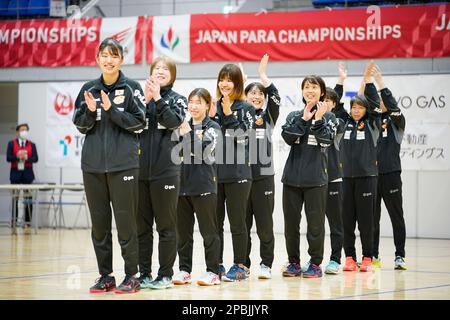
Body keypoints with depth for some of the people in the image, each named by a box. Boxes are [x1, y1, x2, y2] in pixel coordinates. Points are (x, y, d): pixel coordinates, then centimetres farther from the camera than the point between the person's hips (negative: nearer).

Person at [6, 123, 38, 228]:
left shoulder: (32, 145, 9)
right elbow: (8, 158, -2)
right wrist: (18, 157, -18)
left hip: (27, 173, 0)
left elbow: (35, 158, -1)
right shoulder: (11, 144, 7)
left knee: (28, 198, -3)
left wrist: (26, 158, -18)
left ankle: (27, 221, -1)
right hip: (15, 172, 0)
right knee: (15, 198, 2)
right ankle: (14, 220, 10)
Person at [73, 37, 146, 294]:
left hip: (123, 164, -4)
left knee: (126, 221, -3)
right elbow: (81, 126, 11)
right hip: (93, 165, 4)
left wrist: (111, 109, -15)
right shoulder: (89, 89, 10)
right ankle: (105, 275, 15)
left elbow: (139, 123, -5)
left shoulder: (132, 88, 1)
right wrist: (90, 111, -9)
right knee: (99, 222, 7)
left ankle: (132, 276, 5)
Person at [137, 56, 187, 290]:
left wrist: (158, 98, -14)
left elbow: (174, 121, -14)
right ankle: (144, 273, 15)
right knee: (142, 226, 7)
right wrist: (145, 101, -11)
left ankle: (165, 275, 7)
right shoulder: (143, 97, 12)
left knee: (166, 225, 1)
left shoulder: (176, 99, 5)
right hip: (141, 170, 3)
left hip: (166, 171, -3)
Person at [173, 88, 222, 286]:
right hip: (182, 183, 5)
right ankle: (184, 270, 15)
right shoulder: (183, 126, 14)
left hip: (204, 185, -5)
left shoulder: (212, 128, 1)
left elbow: (204, 151, -14)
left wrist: (187, 135, -17)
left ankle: (213, 272, 4)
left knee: (208, 230, -1)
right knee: (182, 231, 8)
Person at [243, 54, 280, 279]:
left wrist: (263, 75, -12)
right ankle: (243, 264, 13)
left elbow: (275, 98, -9)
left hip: (263, 175, 0)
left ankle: (266, 264, 10)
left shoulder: (268, 117, 6)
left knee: (264, 223, 0)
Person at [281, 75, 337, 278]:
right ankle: (294, 263, 16)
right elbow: (288, 137, -6)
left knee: (315, 222, -1)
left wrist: (318, 120, -17)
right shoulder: (294, 116, 11)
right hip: (292, 176, 3)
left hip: (316, 178, -3)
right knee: (291, 222, 6)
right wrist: (303, 119, -9)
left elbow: (327, 140, -11)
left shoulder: (328, 117, 4)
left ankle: (315, 264, 8)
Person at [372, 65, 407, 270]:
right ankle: (373, 256, 12)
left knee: (396, 215, 0)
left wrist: (380, 80, -18)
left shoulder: (396, 121, 1)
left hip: (390, 174, -4)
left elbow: (391, 104, -15)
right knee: (371, 217, 6)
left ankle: (400, 256, 4)